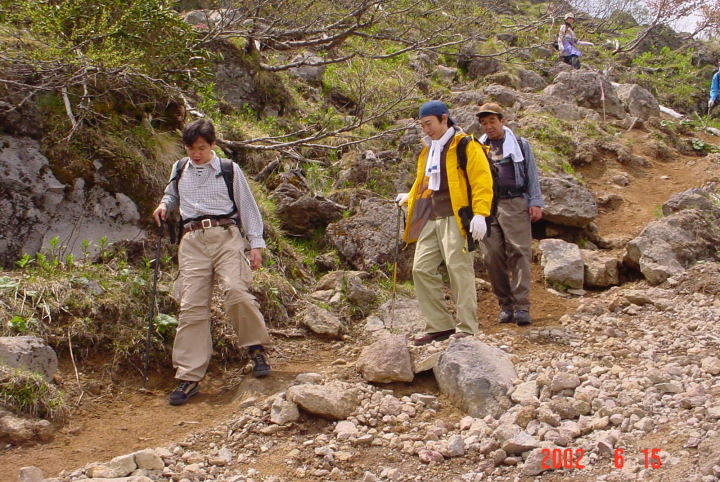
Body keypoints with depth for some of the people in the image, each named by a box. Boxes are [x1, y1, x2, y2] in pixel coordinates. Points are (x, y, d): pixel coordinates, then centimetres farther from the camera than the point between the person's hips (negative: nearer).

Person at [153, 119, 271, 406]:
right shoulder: (179, 170, 18)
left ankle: (256, 347, 0)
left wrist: (256, 244, 2)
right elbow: (172, 195, 36)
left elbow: (247, 206, 9)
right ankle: (189, 377, -2)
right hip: (192, 240, 3)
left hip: (226, 235, -2)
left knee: (237, 291, -24)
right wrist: (164, 205, 12)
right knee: (191, 306, -6)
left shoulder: (229, 170, 8)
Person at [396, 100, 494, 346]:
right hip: (429, 220, 8)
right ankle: (439, 326, 8)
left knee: (458, 268, -10)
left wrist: (479, 214, -19)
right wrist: (409, 198, 15)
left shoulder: (465, 145, -3)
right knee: (421, 269, 2)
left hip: (455, 217, -8)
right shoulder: (427, 149, 22)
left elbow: (482, 180, -10)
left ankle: (466, 328, -5)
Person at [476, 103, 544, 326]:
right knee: (493, 256, -3)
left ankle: (522, 306, -14)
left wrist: (535, 202, 0)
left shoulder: (520, 145, 13)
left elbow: (532, 175, 10)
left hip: (514, 204, -3)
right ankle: (505, 304, 5)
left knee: (519, 253, -12)